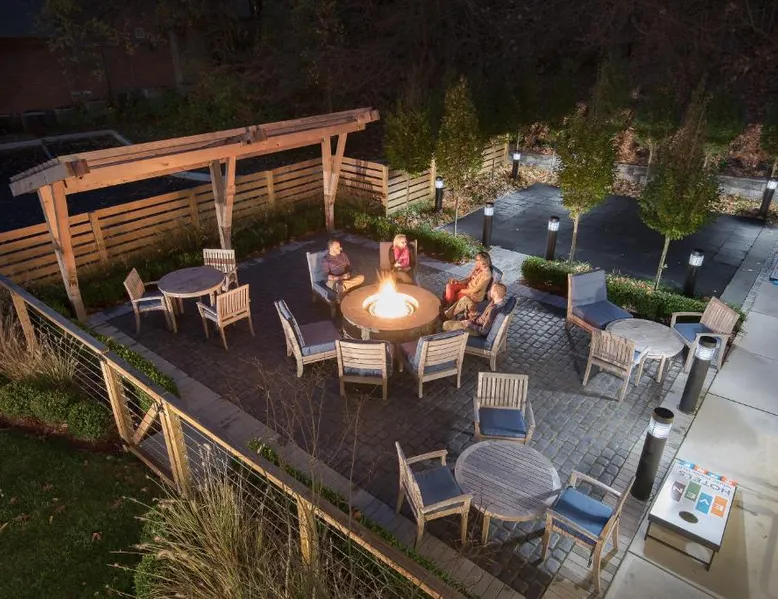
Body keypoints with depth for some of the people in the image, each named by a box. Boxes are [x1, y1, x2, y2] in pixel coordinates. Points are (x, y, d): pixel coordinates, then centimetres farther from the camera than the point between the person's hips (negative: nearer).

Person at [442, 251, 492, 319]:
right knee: (450, 286, -12)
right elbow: (468, 278, 6)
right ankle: (445, 307, -5)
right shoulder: (477, 267, -2)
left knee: (451, 296, -19)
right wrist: (457, 281, -11)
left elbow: (475, 290, -24)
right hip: (468, 287, 8)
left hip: (475, 295, -8)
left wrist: (462, 291, -15)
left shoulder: (486, 274, -27)